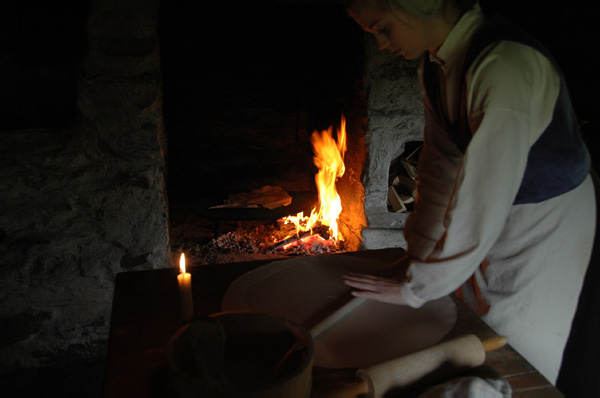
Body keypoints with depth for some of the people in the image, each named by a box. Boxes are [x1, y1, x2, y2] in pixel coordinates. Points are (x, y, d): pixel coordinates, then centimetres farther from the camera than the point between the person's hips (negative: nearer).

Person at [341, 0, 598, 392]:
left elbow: (481, 200, -32)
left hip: (548, 225, -7)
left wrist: (416, 288, -23)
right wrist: (418, 253, -2)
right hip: (496, 220, 7)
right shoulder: (435, 63, -4)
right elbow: (442, 162, 1)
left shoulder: (505, 65, -32)